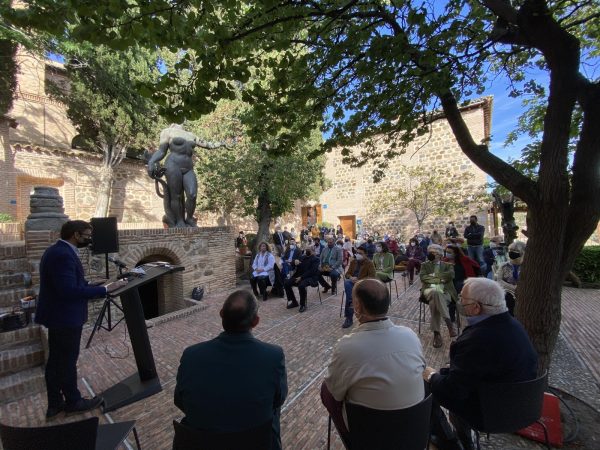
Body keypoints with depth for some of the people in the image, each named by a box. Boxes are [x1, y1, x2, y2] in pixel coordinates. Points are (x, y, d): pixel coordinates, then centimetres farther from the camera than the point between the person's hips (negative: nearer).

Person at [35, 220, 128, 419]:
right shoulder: (63, 254, -25)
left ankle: (55, 403, 33)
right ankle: (73, 401, 26)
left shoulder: (55, 250, 8)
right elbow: (70, 290, -30)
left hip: (58, 315, 10)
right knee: (68, 361, 8)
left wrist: (99, 287, 10)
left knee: (55, 360, 18)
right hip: (66, 317, -10)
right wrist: (104, 289, -24)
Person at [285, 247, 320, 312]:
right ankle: (293, 302, 5)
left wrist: (301, 277, -22)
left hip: (310, 277, -6)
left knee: (301, 285, -36)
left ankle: (303, 305, -13)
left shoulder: (315, 259, -2)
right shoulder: (303, 257, 16)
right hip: (299, 276, 6)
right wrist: (295, 262, -9)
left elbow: (311, 271, -15)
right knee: (286, 283, -11)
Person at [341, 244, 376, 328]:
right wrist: (351, 278, -12)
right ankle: (351, 304, -32)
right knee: (346, 282, -33)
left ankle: (349, 317, -24)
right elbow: (347, 273, 13)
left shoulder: (369, 263, -2)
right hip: (352, 282, 5)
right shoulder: (353, 262, 14)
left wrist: (359, 280, -23)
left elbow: (372, 277, -11)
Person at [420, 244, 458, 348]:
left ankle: (436, 333, -28)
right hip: (429, 290, 0)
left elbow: (451, 275, -5)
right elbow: (423, 277, -1)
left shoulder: (447, 265, 18)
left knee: (434, 302, -35)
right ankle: (449, 323, -33)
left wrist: (433, 275, -6)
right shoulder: (425, 265, 19)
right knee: (435, 292, -38)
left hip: (444, 291, 0)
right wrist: (439, 279, -7)